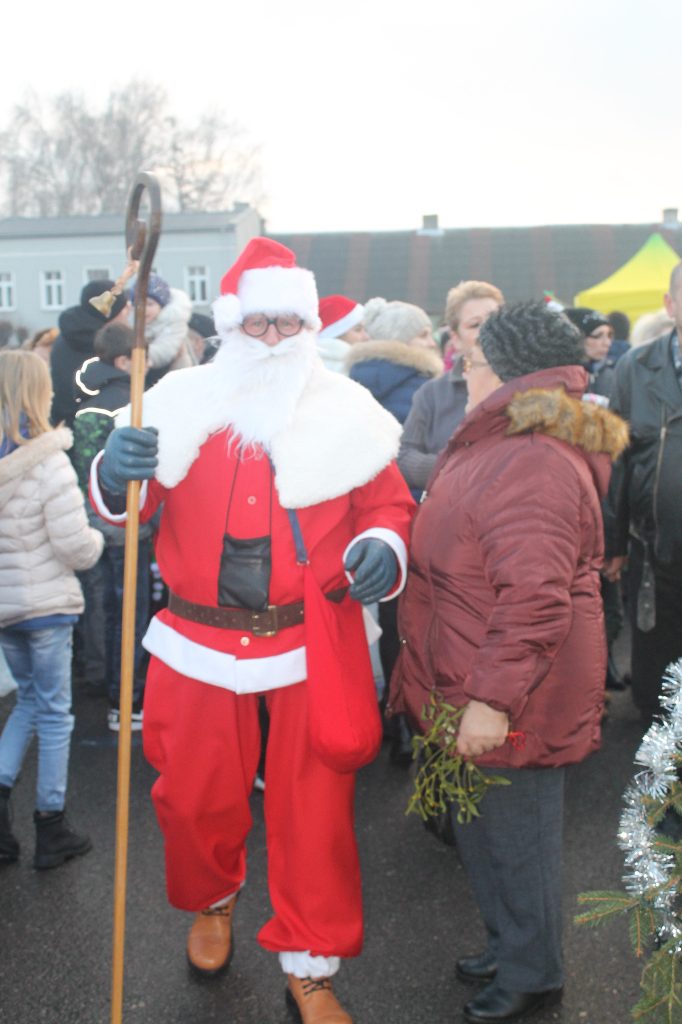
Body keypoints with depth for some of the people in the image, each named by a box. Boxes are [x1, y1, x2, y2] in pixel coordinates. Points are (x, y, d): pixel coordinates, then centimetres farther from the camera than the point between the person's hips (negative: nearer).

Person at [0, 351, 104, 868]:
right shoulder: (48, 464, -20)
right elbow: (75, 546, -18)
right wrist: (98, 539, 2)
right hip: (46, 604, -6)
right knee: (54, 712, 8)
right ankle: (52, 830, 18)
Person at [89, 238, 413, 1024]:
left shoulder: (344, 411, -1)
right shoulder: (181, 402, 0)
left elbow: (389, 503, 6)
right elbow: (125, 505, 2)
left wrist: (384, 545, -16)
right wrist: (115, 473, -22)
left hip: (314, 642, -1)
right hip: (201, 642, 1)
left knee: (314, 805, 7)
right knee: (196, 792, 15)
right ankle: (212, 901, 48)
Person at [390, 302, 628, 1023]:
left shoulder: (532, 465, -26)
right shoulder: (499, 445, 11)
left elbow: (534, 599, -32)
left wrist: (493, 698, -29)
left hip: (512, 701, -10)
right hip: (474, 690, 10)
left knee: (513, 833, 8)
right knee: (482, 827, 23)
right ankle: (508, 948, 42)